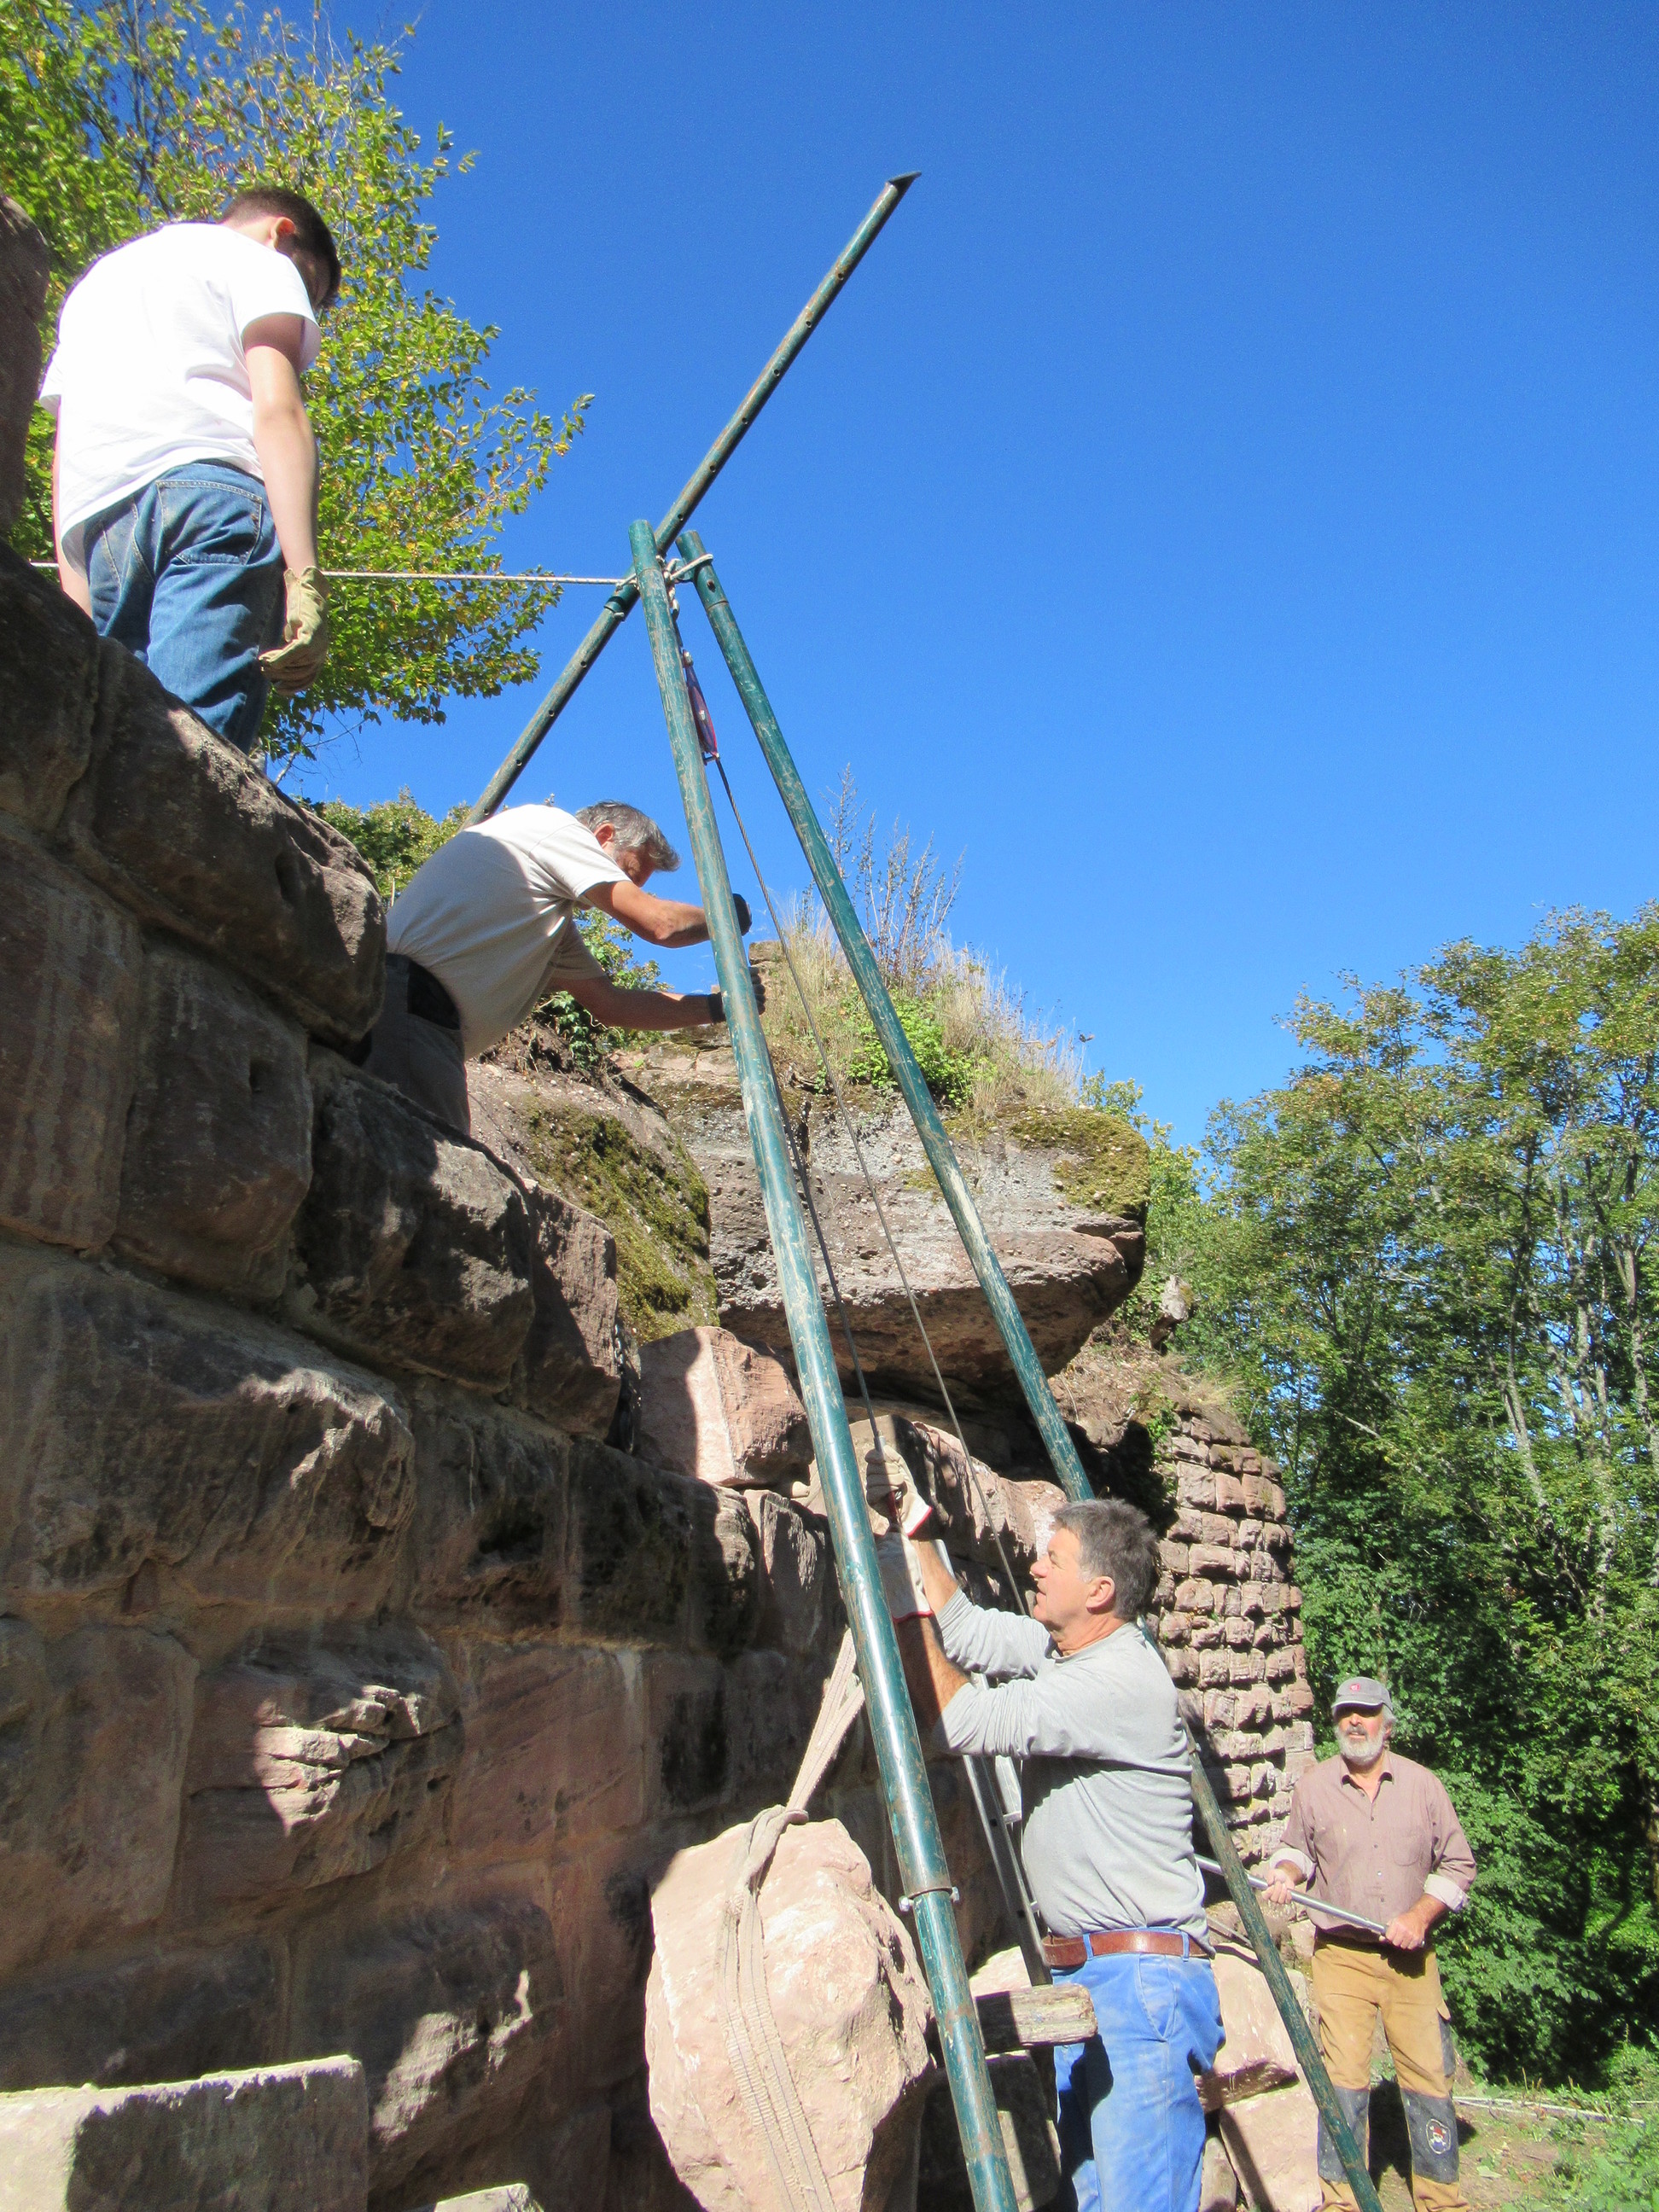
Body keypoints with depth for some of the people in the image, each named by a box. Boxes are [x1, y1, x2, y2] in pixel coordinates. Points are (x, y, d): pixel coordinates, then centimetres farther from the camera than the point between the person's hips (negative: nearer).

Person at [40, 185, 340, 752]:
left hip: (94, 526, 6)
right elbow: (276, 410, -2)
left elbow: (63, 456, 27)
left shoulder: (97, 278, 38)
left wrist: (78, 600, 20)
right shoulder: (259, 261, 17)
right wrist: (304, 575, -14)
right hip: (208, 494, -6)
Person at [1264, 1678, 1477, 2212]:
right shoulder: (1313, 1787, 4)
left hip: (1412, 1957, 1)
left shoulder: (1422, 1784, 3)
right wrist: (1287, 1873, -5)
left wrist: (1421, 1915, -5)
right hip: (1341, 1956, 0)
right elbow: (1297, 1848, 18)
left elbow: (1458, 1863, 7)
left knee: (1429, 2077, 3)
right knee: (1343, 2080, -3)